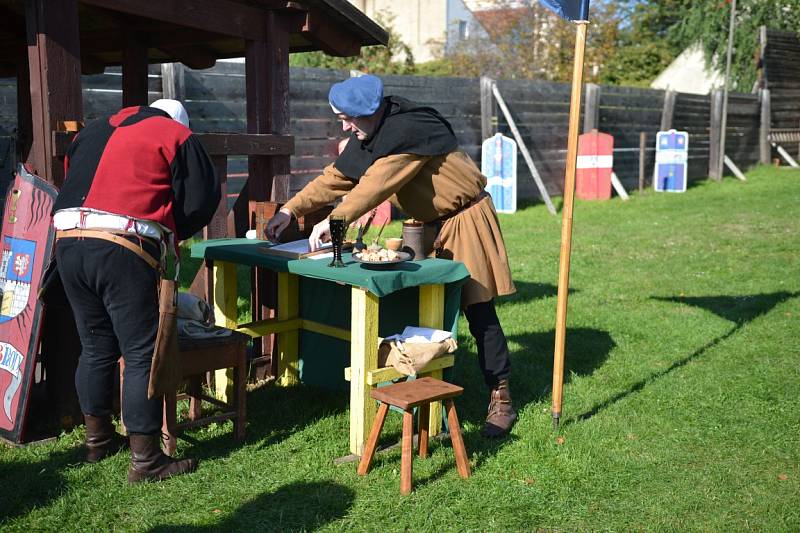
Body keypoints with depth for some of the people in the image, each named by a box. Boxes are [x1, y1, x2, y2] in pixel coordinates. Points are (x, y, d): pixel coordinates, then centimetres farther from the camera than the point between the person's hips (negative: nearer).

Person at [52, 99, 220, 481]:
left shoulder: (94, 131, 27)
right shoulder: (175, 136, 10)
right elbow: (202, 201, 6)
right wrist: (170, 235, 23)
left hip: (68, 241, 7)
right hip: (122, 248, -6)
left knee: (95, 346, 20)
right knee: (142, 355, 0)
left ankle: (98, 439, 33)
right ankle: (145, 459, 4)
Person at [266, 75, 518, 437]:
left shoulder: (410, 129, -26)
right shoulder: (369, 136, 2)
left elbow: (378, 183, -33)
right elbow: (336, 178, 3)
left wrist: (334, 221, -33)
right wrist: (290, 210, -6)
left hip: (465, 219, -8)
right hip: (430, 224, 8)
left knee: (478, 311, -6)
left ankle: (501, 400, 3)